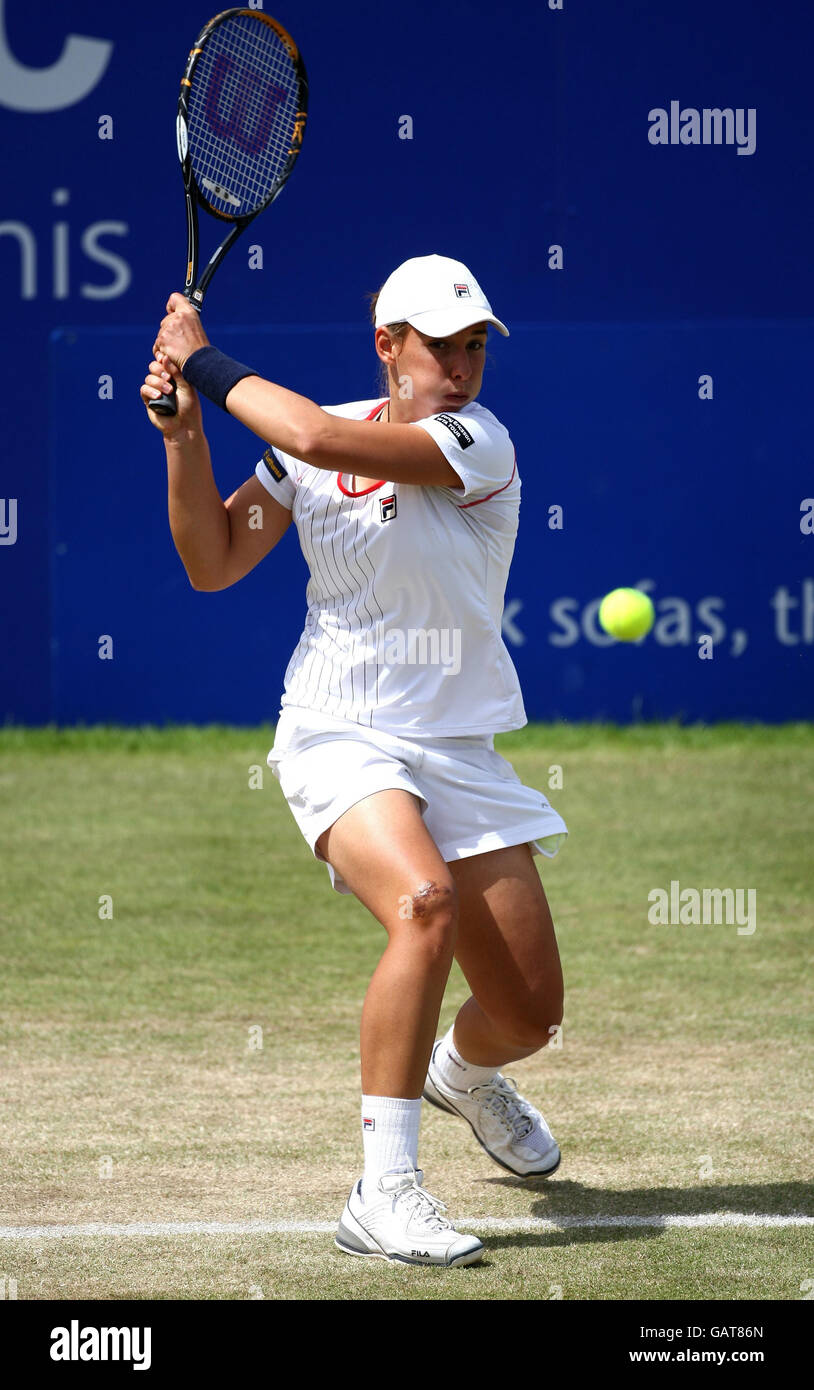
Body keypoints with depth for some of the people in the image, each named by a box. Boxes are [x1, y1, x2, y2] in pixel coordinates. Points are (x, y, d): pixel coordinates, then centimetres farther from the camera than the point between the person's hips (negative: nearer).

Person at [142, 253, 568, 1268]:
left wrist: (209, 365, -13)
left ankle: (464, 1072, 45)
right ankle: (383, 1192, -30)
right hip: (340, 739, -1)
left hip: (460, 755, 1)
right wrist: (184, 432, -5)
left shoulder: (479, 443, -12)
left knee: (529, 1013, 3)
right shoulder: (309, 443, 1)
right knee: (424, 901, -32)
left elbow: (323, 440, -25)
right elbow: (212, 564, 7)